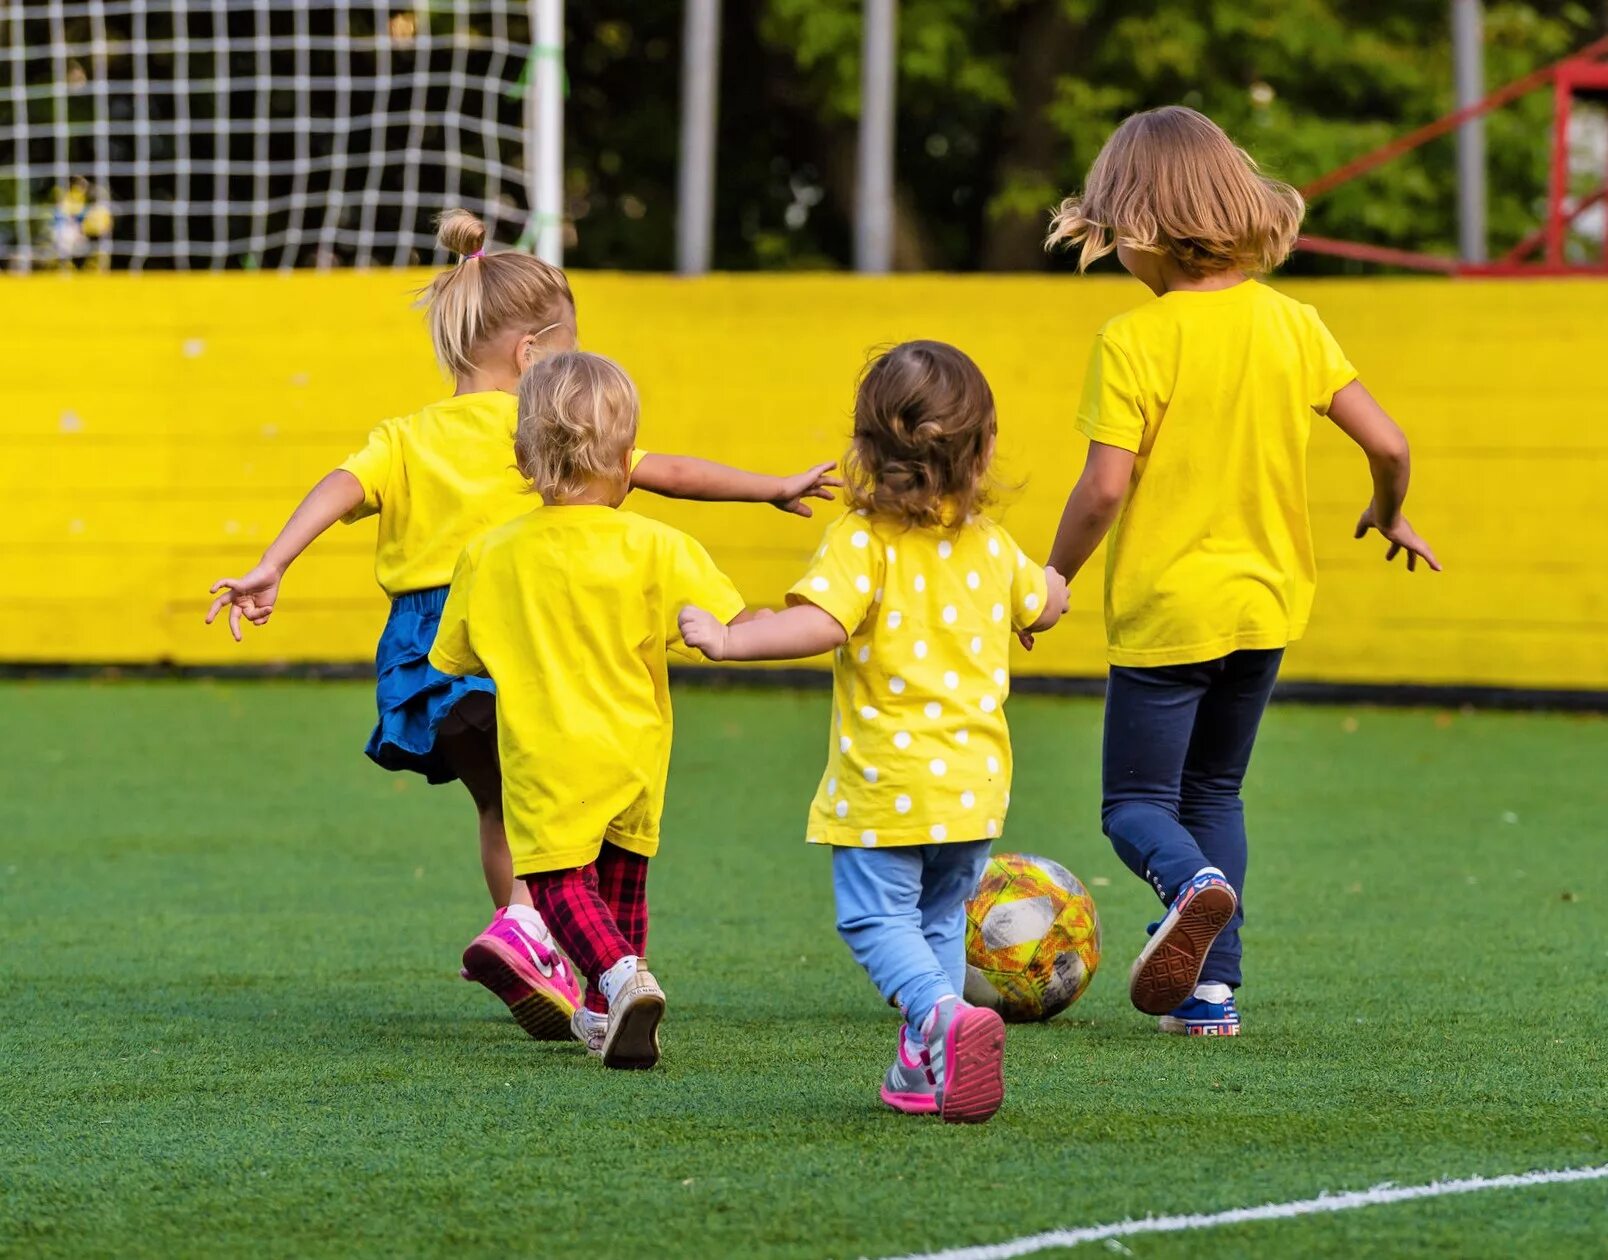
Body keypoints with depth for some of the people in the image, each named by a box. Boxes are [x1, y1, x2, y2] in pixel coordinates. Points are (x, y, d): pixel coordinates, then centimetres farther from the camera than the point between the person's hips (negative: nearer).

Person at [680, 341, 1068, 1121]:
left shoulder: (864, 541, -14)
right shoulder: (991, 546, 6)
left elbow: (819, 623, -29)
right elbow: (1043, 607, 26)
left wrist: (726, 640, -23)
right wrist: (1052, 583, 49)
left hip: (885, 783, -5)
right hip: (973, 779, 5)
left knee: (876, 917, 0)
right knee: (939, 920, 19)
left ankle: (943, 1013, -26)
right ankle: (924, 1068, 16)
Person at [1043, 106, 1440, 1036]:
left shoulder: (1134, 342, -16)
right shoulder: (1292, 323, -2)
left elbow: (1104, 489, -21)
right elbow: (1387, 443, -3)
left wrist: (1052, 580, -5)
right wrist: (1390, 515, 17)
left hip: (1164, 609, -5)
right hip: (1266, 602, 5)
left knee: (1137, 803, 6)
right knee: (1215, 794, 21)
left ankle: (1193, 883, -26)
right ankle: (1212, 985, 11)